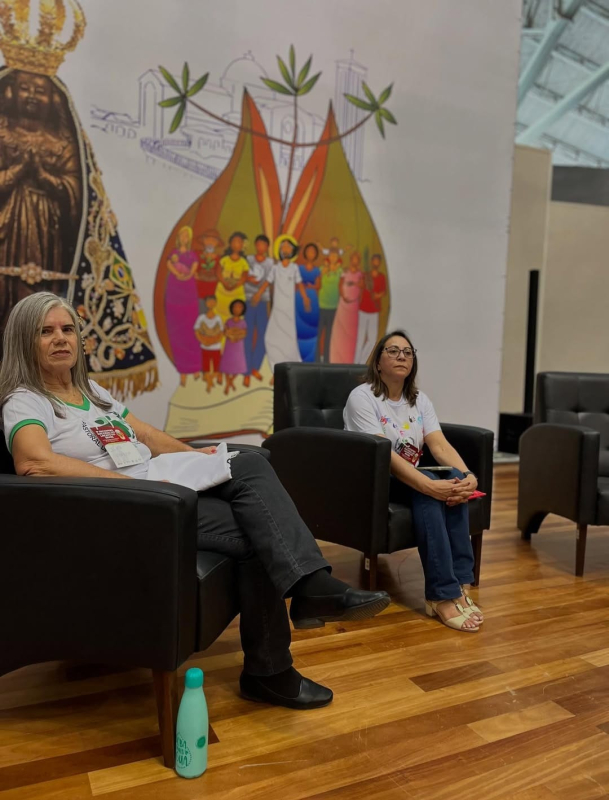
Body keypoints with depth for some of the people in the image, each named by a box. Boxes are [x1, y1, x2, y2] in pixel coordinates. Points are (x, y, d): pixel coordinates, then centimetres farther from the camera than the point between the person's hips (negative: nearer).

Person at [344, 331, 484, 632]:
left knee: (455, 479, -25)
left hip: (409, 479, 6)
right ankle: (443, 595, -31)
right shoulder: (362, 397, -12)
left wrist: (468, 476, -27)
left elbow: (440, 445, -6)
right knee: (429, 488, -33)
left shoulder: (419, 400, 8)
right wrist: (431, 486, -36)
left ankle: (459, 584, -24)